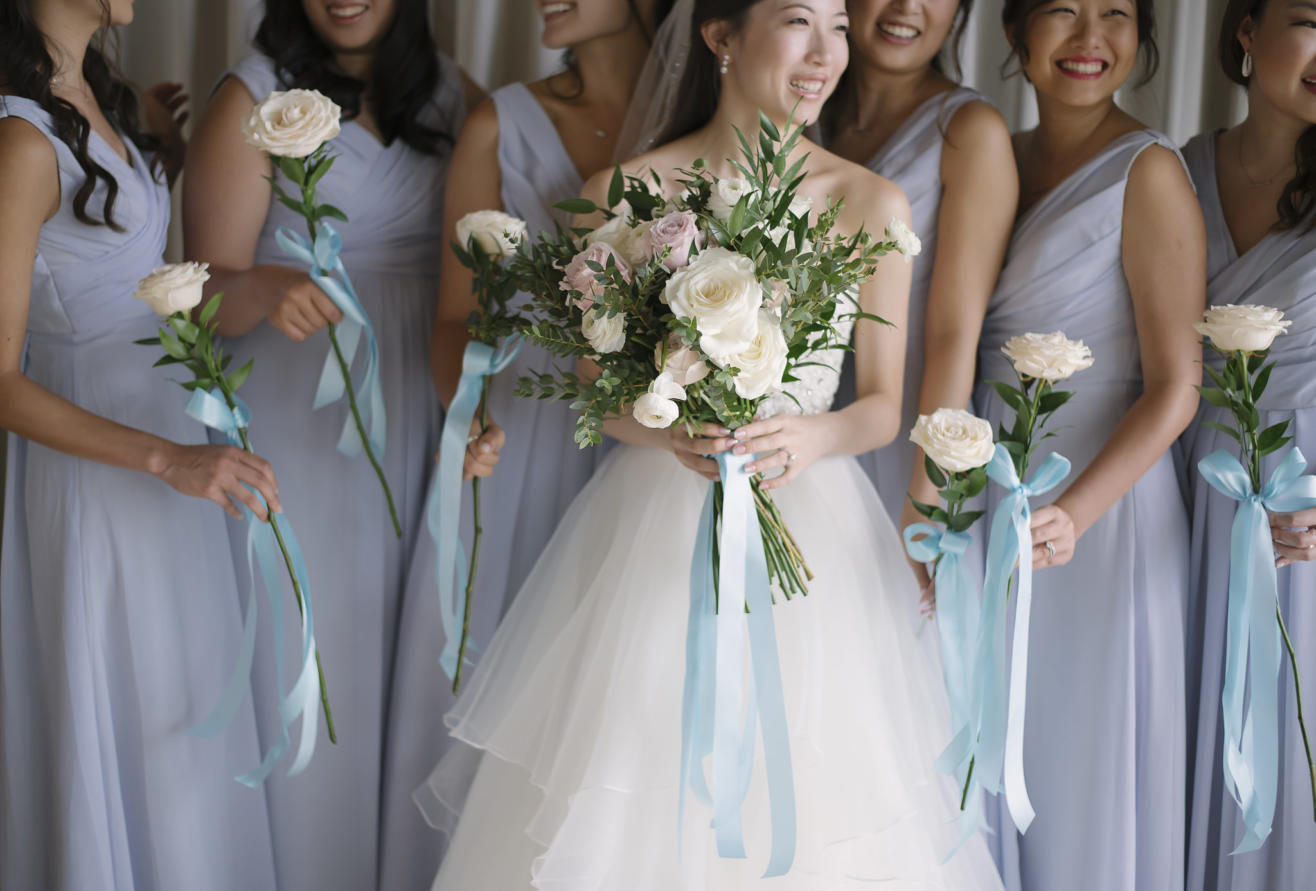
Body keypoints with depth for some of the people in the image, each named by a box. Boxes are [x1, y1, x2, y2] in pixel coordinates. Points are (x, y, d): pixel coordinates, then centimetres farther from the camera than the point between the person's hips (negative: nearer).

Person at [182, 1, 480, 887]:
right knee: (319, 656, 5)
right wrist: (267, 291, -32)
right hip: (303, 423, -3)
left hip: (430, 414, 3)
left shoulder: (453, 92, 5)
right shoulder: (253, 100, -6)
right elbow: (207, 289, -10)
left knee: (424, 656, 10)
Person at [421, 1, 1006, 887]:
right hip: (656, 531, -1)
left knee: (814, 817, 4)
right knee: (629, 810, 3)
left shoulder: (873, 202, 1)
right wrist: (670, 431, -17)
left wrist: (812, 435, -16)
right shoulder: (623, 194, -2)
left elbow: (884, 406, 4)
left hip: (812, 532, 1)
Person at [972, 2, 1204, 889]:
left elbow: (1175, 388, -15)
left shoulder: (1148, 170, -12)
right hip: (992, 500, 6)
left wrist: (1075, 512, -28)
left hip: (1102, 508, -6)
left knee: (1083, 765, 6)